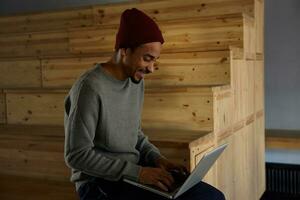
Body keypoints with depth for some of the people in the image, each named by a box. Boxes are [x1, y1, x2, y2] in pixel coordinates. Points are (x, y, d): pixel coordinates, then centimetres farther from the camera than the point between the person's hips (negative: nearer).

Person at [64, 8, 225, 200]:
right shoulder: (90, 88, -19)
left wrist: (157, 158, -2)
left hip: (134, 172, 8)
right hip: (99, 181, -8)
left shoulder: (137, 82, 7)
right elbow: (77, 155, -20)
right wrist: (137, 172, -22)